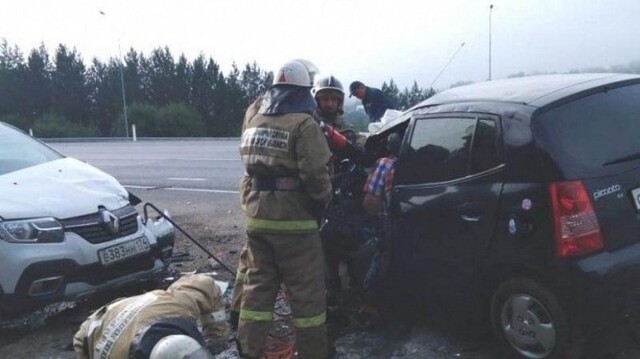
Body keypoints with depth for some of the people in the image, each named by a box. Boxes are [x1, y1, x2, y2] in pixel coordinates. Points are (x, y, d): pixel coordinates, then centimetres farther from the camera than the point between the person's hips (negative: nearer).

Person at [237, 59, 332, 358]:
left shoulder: (254, 121, 12)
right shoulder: (304, 124, -13)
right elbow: (315, 173, -18)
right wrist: (323, 200, -3)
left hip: (257, 215, 7)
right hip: (293, 218, -7)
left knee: (257, 284, 14)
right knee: (306, 291, 4)